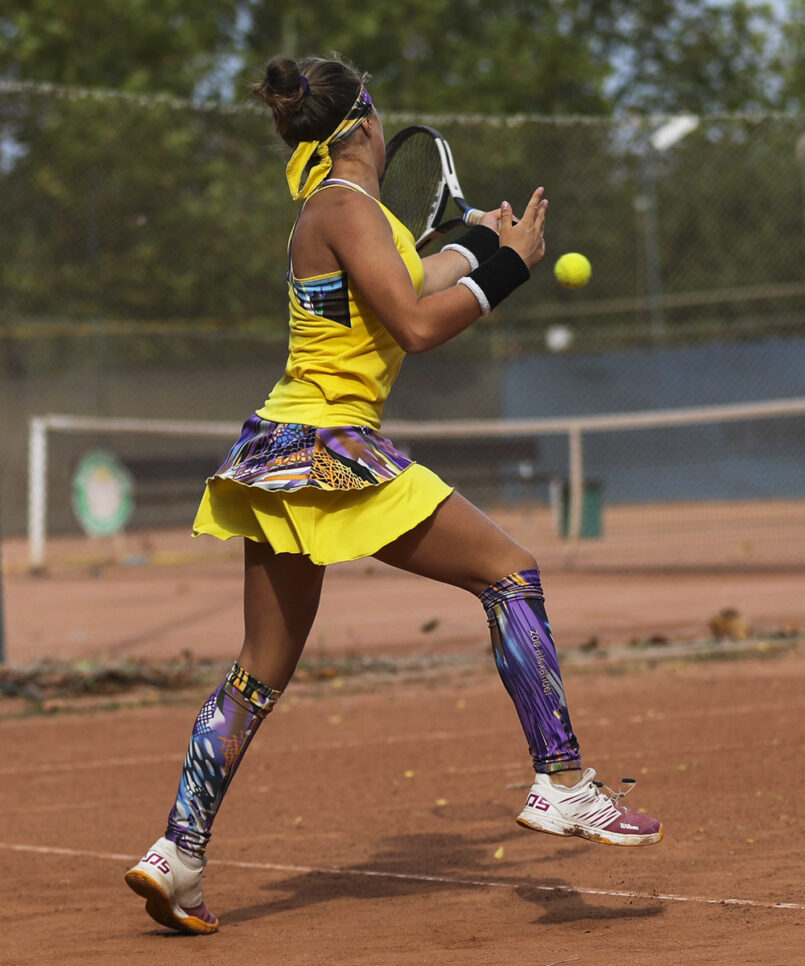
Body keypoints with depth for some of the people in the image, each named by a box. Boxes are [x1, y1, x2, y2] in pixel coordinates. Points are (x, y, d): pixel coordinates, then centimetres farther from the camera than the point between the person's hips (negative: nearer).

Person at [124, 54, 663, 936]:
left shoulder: (334, 206, 16)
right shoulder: (346, 206, -12)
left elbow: (408, 286, 28)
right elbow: (416, 326, -20)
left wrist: (478, 244, 40)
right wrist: (508, 267, -11)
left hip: (283, 455, 10)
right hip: (330, 448, -10)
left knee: (261, 673, 12)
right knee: (509, 571, -4)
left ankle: (177, 855, 13)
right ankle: (563, 785, -9)